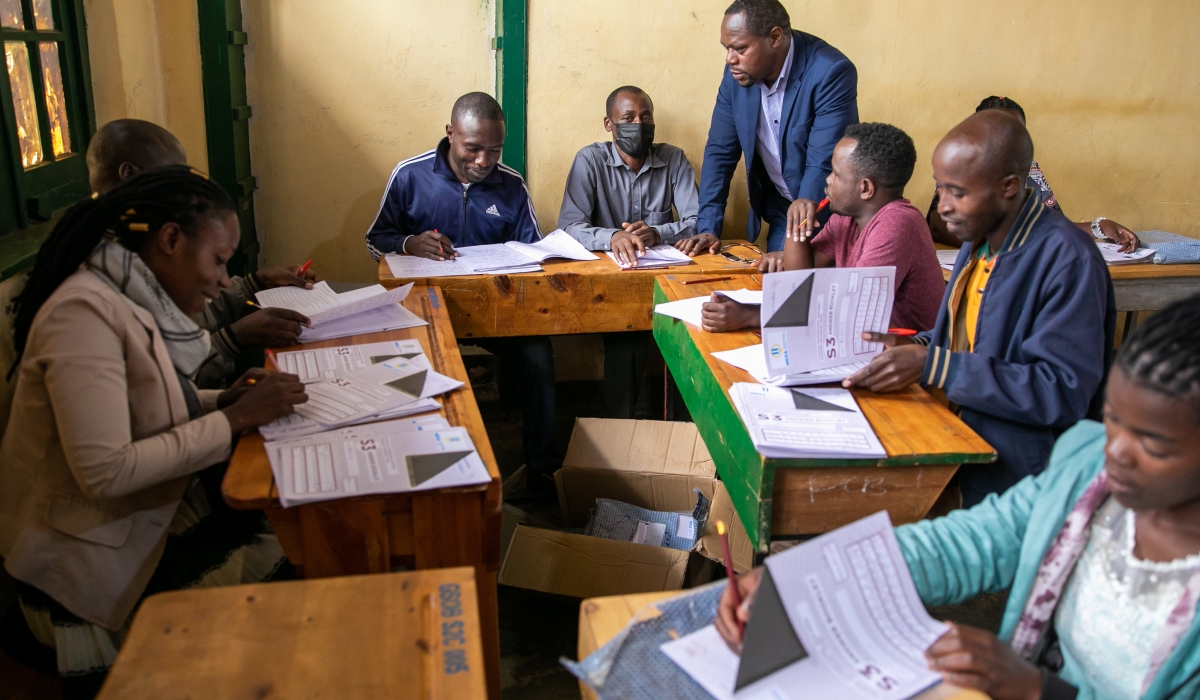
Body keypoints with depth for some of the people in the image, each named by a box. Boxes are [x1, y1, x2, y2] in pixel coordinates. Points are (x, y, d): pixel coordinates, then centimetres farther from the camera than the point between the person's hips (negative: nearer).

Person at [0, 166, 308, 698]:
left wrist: (222, 401, -4)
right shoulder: (86, 312, -23)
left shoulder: (137, 298, 3)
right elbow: (105, 471, -28)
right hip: (95, 558, -8)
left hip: (151, 515, 8)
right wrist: (234, 420, -22)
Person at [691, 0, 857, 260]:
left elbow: (823, 162, -29)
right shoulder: (737, 72, -7)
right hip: (781, 210, 5)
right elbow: (720, 151, -3)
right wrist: (708, 228, -9)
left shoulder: (832, 73, -24)